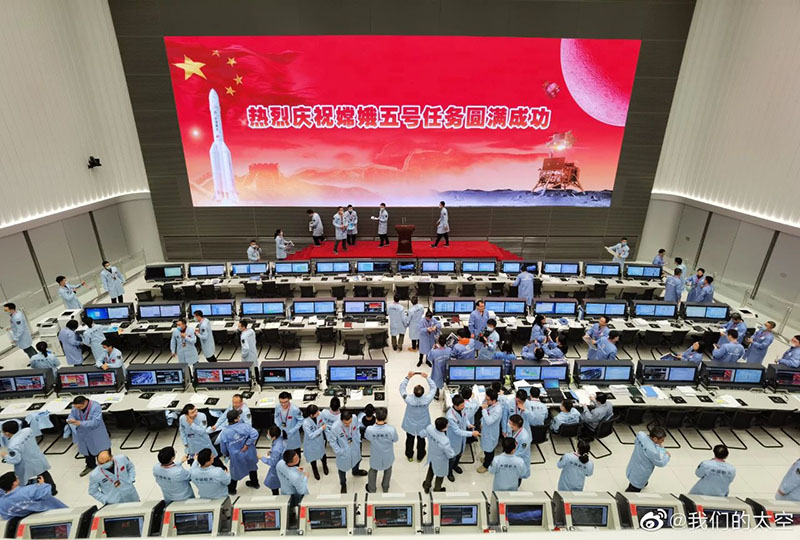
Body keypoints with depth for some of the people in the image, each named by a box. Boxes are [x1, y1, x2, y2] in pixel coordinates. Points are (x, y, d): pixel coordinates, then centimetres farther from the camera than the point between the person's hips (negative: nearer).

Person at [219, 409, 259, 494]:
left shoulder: (225, 432, -16)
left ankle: (231, 489, 45)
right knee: (252, 467, 28)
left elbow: (223, 449, -4)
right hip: (249, 454, 1)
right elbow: (255, 434, -33)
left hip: (236, 457, -1)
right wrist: (247, 444, -18)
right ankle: (254, 483, 48)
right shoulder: (245, 425, -20)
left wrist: (227, 454, 18)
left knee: (235, 472, 24)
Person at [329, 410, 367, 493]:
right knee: (342, 468, 22)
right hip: (343, 452, -4)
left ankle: (355, 471, 68)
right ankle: (343, 484, 53)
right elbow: (332, 442, -19)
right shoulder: (335, 428, -37)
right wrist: (339, 451, -18)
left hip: (355, 448, 4)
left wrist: (358, 440, -2)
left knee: (357, 459, 33)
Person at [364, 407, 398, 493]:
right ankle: (385, 488, 54)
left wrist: (376, 424, -1)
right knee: (388, 470, 32)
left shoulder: (369, 430, -34)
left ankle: (371, 489, 52)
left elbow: (366, 437, -9)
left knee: (373, 471, 31)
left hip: (375, 457, 0)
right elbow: (395, 440, -12)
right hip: (387, 456, 0)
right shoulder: (391, 430, -34)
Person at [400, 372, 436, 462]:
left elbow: (402, 387, -21)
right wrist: (427, 378, -20)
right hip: (422, 426, 0)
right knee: (421, 440, 26)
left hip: (410, 425, 0)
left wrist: (408, 377, -24)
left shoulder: (409, 399, -36)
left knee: (410, 440, 26)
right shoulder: (426, 400, -35)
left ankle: (409, 456, 47)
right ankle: (420, 457, 47)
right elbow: (433, 387, -19)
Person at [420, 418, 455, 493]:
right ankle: (437, 490, 56)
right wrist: (453, 453, -5)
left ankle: (426, 486, 58)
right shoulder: (445, 442, -45)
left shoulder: (430, 428, -31)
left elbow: (422, 434, -8)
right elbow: (450, 455, -27)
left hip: (431, 456, 5)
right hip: (440, 460, -4)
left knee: (430, 471, 35)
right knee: (440, 475, 29)